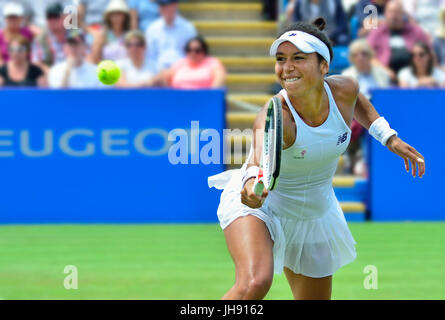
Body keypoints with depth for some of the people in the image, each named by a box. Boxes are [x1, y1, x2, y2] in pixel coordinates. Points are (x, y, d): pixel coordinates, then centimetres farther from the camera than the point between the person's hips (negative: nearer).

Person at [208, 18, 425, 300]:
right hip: (262, 204, -6)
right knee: (254, 284, -34)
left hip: (315, 212, 6)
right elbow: (261, 155, -55)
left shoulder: (344, 90, -17)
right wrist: (253, 183, -76)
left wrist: (389, 138, 5)